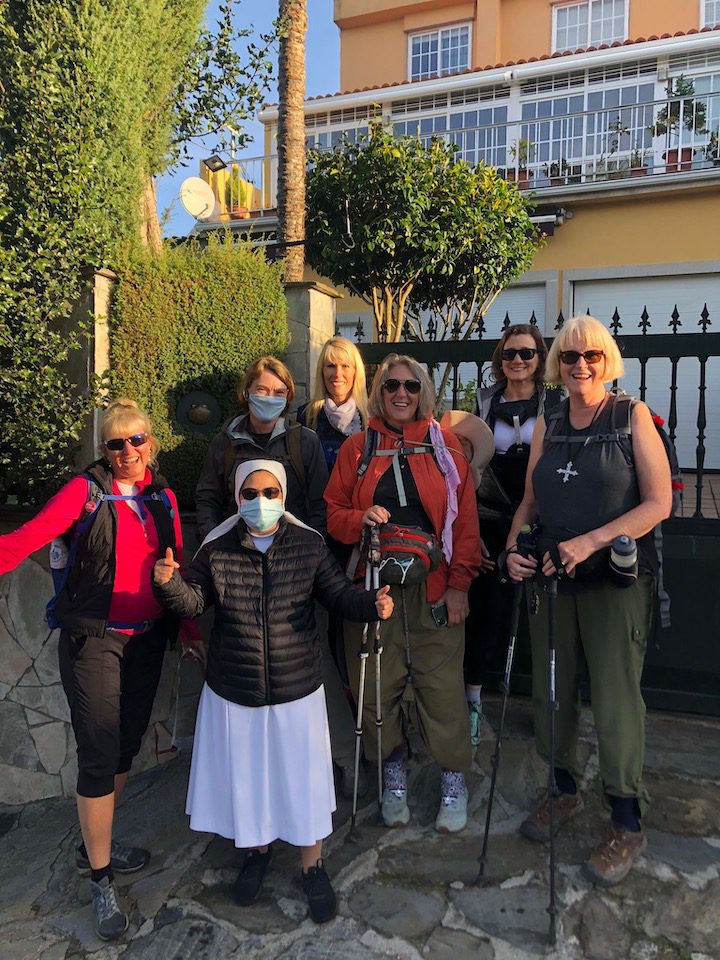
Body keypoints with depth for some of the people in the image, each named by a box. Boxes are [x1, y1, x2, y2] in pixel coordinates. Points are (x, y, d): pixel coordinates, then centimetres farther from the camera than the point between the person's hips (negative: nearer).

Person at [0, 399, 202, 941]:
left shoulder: (164, 498, 5)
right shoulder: (88, 490, -9)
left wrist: (188, 631, 8)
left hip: (147, 641, 5)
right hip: (94, 640, -5)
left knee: (126, 748, 16)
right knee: (99, 758, 1)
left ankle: (96, 842, 40)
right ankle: (101, 882, 18)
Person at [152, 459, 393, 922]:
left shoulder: (309, 545, -7)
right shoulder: (217, 549, -5)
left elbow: (339, 592, -5)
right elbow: (192, 601, -3)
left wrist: (372, 604, -25)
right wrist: (169, 583, -23)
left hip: (297, 690, -1)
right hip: (233, 692, 2)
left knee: (302, 777, 12)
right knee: (243, 775, 19)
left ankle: (313, 865, 36)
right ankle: (257, 848, 48)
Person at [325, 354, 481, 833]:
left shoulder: (444, 445, 4)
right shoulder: (357, 448, 7)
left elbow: (465, 518, 2)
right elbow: (333, 512, 8)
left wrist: (459, 583, -4)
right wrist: (361, 518, -14)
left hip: (434, 588, -1)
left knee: (442, 682, 0)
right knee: (378, 682, 7)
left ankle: (454, 780, 23)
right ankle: (394, 774, 29)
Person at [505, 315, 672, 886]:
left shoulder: (633, 417, -4)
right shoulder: (547, 426, 9)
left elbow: (659, 502, -11)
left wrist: (590, 542, -20)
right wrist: (514, 548, -5)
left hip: (617, 581, -4)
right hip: (553, 578, 5)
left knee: (615, 698, 1)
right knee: (551, 690, 12)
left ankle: (628, 826, 20)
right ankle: (565, 791, 36)